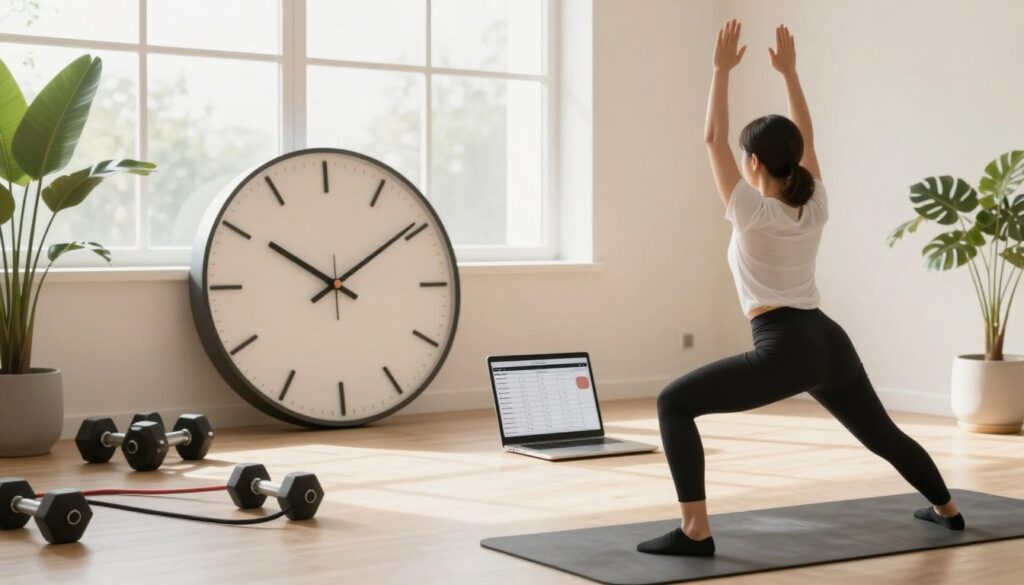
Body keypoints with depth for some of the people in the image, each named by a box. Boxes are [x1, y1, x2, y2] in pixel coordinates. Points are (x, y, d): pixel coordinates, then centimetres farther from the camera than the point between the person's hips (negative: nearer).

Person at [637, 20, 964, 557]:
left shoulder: (753, 212, -9)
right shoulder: (815, 207, 8)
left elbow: (713, 139, -6)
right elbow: (805, 138, 21)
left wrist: (722, 68, -2)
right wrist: (789, 70, 21)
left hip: (784, 351, -8)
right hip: (830, 342, 8)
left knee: (674, 403, -7)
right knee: (880, 434, 31)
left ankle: (694, 532, -16)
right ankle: (946, 509, 50)